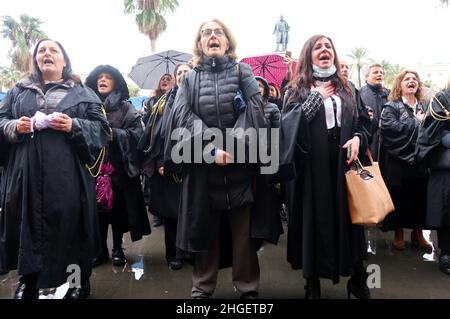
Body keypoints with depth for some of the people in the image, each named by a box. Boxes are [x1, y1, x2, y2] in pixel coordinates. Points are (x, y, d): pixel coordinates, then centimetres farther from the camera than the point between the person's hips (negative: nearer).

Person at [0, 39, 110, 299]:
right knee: (28, 224, 7)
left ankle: (81, 281, 18)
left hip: (68, 176, -3)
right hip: (27, 175, 3)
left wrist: (74, 126, -15)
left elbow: (102, 128, 3)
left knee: (70, 224, 0)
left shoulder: (82, 93, 9)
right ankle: (28, 281, 25)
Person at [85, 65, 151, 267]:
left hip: (118, 167, -1)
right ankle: (100, 249, 19)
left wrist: (113, 133, -17)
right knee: (97, 209, 4)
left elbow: (137, 133, -6)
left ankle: (117, 248, 20)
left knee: (118, 208, 5)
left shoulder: (125, 107, 5)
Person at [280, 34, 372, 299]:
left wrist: (357, 138, -6)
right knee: (314, 219, 3)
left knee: (347, 217, 8)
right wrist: (316, 97, -10)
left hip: (343, 163, 3)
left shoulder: (347, 88, 16)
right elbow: (288, 122, -10)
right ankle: (312, 281, 18)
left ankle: (358, 279, 24)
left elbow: (363, 120, 15)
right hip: (311, 166, -3)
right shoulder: (299, 89, 5)